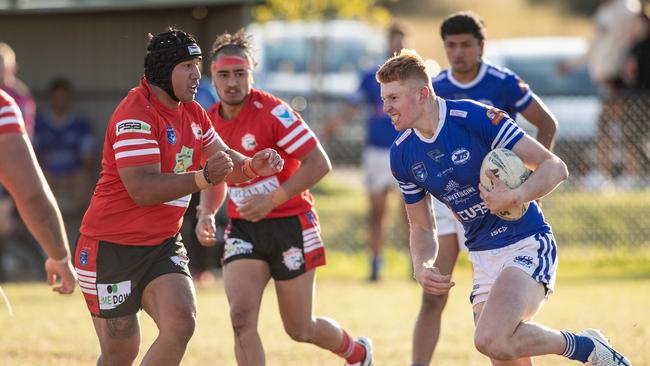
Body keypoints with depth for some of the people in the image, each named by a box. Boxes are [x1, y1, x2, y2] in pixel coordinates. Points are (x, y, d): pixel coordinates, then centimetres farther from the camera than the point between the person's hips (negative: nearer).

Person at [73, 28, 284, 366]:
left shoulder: (192, 113, 9)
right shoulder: (136, 115, -19)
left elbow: (225, 161, 19)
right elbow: (142, 189, -27)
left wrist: (252, 166, -3)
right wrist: (203, 178, -37)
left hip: (163, 245, 7)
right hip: (112, 248, -7)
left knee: (181, 324, -18)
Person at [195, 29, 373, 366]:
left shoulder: (272, 112, -17)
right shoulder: (209, 122, 2)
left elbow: (319, 163, -18)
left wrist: (273, 200, -25)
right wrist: (206, 214, -2)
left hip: (290, 224, -4)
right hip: (243, 228, 4)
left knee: (300, 330, 6)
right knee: (241, 317, -18)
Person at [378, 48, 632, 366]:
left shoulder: (477, 118, -17)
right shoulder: (402, 155, 3)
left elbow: (555, 167, -16)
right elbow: (422, 227, 15)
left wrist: (517, 197, -34)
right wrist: (422, 268, -6)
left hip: (527, 245, -7)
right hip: (483, 259, 7)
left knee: (491, 340, -28)